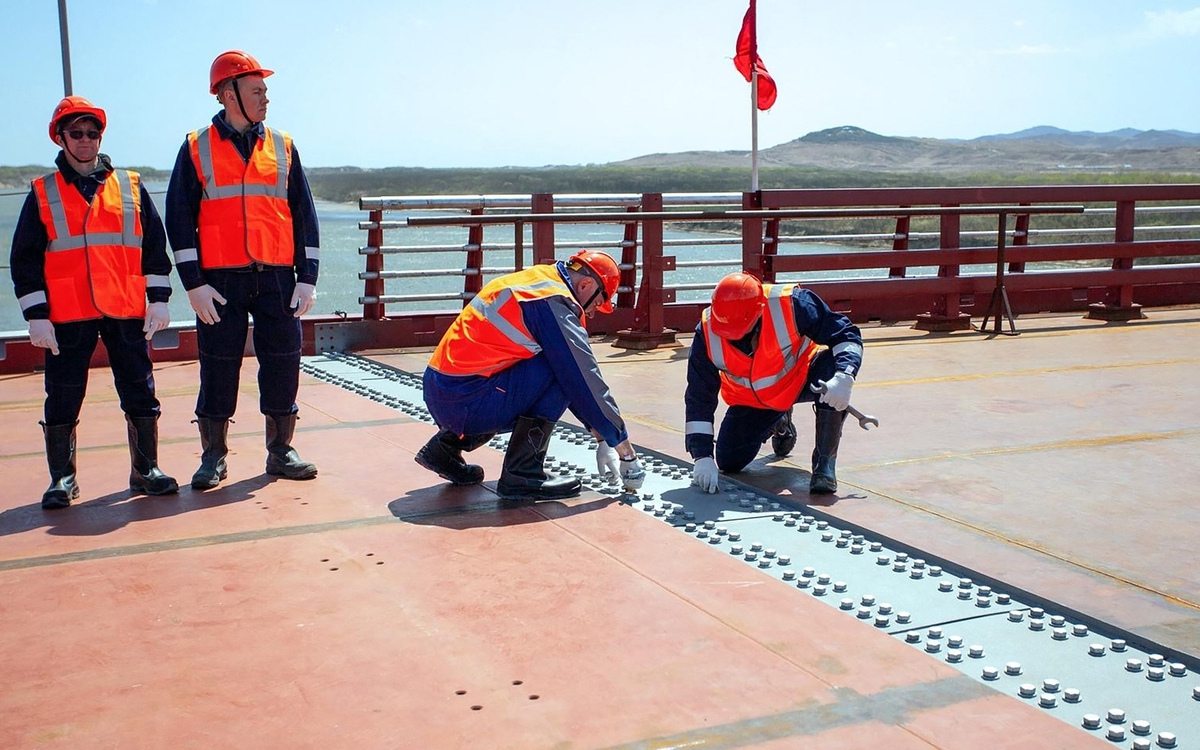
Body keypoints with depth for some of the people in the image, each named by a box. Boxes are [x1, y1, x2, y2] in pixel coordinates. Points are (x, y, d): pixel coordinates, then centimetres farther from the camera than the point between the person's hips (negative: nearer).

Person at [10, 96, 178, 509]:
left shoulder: (130, 187, 10)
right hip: (67, 317, -1)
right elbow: (25, 259, 5)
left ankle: (145, 470, 16)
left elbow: (155, 246, 10)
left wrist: (158, 299, 3)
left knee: (140, 394, 4)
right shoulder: (43, 194, 7)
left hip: (128, 312, 1)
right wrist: (36, 315, -3)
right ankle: (62, 479, 14)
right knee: (63, 401, 3)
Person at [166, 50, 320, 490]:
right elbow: (179, 219, 1)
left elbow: (304, 215, 10)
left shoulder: (282, 148, 10)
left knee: (283, 363, 3)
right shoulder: (196, 149, 4)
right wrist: (194, 284, -7)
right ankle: (213, 457, 14)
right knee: (218, 368, 3)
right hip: (220, 280, -2)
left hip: (277, 278, 2)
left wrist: (307, 277, 2)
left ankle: (281, 451, 16)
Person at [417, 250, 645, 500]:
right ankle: (522, 475, -7)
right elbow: (585, 379, -13)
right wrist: (625, 449, -5)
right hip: (465, 400, -9)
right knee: (564, 373, -11)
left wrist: (601, 435, 19)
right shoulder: (554, 301, -13)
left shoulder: (537, 279, 16)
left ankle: (447, 445, 22)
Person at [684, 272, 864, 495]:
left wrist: (843, 379, -44)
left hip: (800, 378, -3)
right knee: (728, 463, -1)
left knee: (832, 368, -35)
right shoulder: (707, 332, -26)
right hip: (751, 400, 3)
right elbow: (698, 398, -20)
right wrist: (702, 456, -26)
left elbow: (846, 334, -25)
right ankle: (780, 424, 31)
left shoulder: (791, 304, -34)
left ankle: (825, 462, -19)